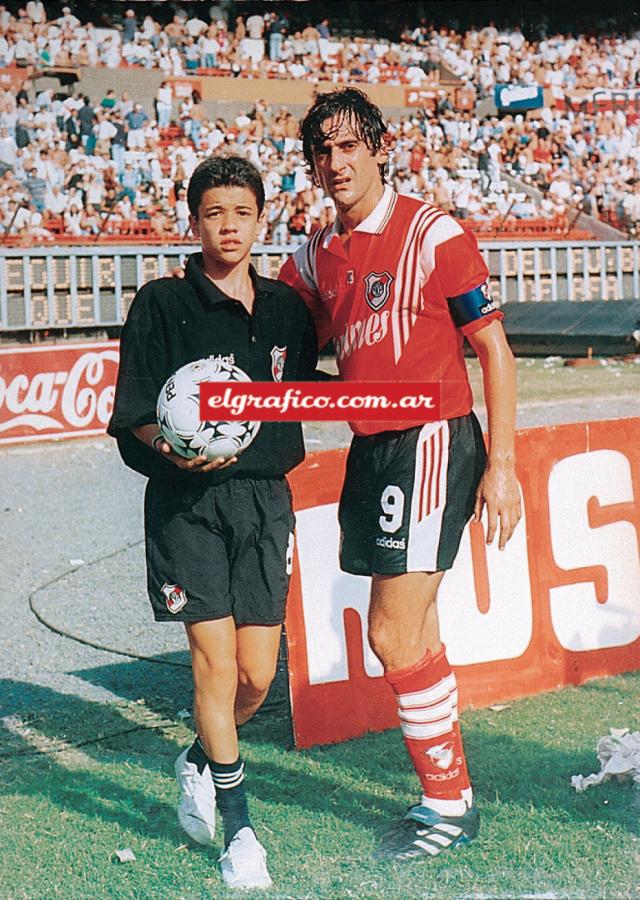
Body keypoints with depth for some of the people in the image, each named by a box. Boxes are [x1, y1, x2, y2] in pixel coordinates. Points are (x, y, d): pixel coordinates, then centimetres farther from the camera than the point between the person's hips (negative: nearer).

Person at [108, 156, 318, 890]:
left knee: (257, 675, 3)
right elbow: (132, 416, -7)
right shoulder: (162, 305, -3)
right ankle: (239, 828, 10)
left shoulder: (286, 308, 10)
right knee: (215, 658, -8)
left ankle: (198, 763, 36)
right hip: (187, 504, -4)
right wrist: (174, 445, -24)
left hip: (267, 499, 4)